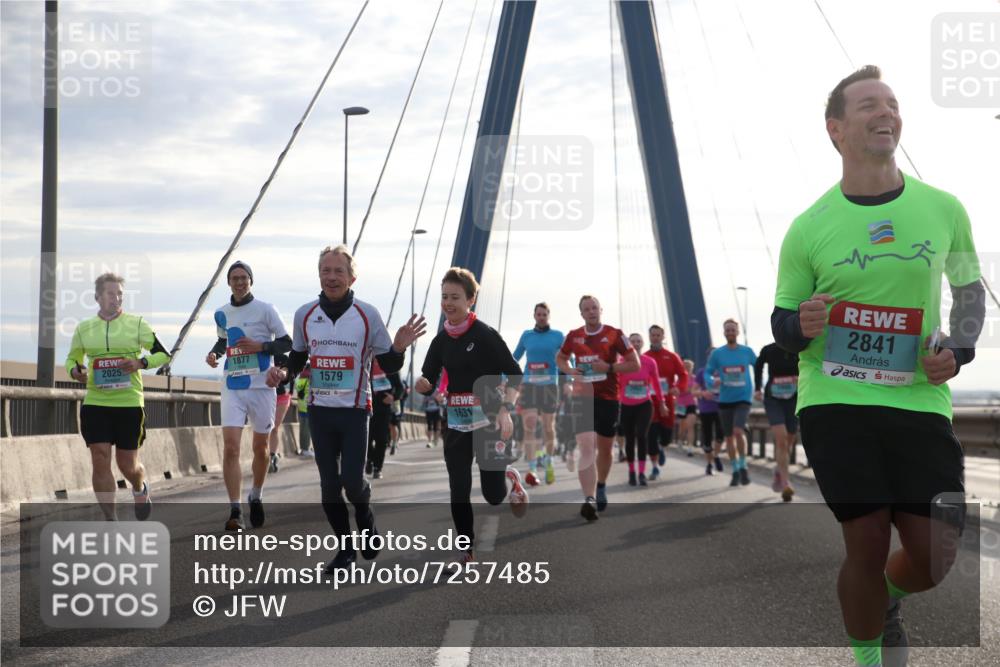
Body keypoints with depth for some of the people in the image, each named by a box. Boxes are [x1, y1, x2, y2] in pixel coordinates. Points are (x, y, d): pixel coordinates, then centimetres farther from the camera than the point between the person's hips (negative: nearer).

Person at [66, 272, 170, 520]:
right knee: (100, 460, -7)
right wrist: (75, 371, -3)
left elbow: (164, 354, 4)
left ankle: (141, 488, 41)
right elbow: (71, 359, 20)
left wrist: (141, 362, -15)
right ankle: (110, 521, 2)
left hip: (129, 404, -2)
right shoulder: (83, 329, 8)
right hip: (95, 404, 2)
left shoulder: (137, 324, 1)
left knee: (128, 464, 5)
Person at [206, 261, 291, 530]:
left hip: (261, 386, -2)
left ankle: (256, 497, 33)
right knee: (230, 447, -12)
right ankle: (235, 510, -12)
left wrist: (260, 346, -16)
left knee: (260, 447, 10)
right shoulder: (222, 313, 10)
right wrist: (214, 353, 6)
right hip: (232, 388, 2)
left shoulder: (264, 309, -3)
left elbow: (286, 343, -2)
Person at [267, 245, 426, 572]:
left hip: (355, 410, -3)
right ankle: (345, 548, 21)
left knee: (352, 480, -12)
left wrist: (399, 347, -23)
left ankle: (366, 519, 22)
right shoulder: (305, 314, 3)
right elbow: (297, 359, 16)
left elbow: (389, 365, -2)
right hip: (319, 410, 3)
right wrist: (282, 372, -5)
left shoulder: (367, 314, -5)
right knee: (329, 485, 5)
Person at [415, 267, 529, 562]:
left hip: (489, 422, -5)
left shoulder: (485, 334, -12)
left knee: (493, 495, 0)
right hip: (456, 424, 5)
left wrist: (506, 410, -18)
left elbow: (515, 374, -8)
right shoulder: (441, 340, 4)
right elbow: (428, 383, 5)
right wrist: (422, 384, -18)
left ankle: (511, 477, 35)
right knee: (459, 492, 2)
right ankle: (467, 549, 17)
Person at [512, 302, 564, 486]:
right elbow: (515, 357, 18)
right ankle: (532, 470, -17)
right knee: (529, 426, -13)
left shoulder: (557, 336, 5)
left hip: (549, 385, 0)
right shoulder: (526, 335, 9)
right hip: (529, 385, 0)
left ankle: (548, 461, 32)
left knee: (548, 427, 7)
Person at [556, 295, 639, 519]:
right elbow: (560, 358, 22)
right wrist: (570, 371, 0)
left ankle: (601, 486, 41)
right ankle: (589, 499, -24)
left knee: (604, 449, 14)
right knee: (586, 449, -16)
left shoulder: (614, 334, -2)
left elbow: (635, 364, -2)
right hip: (582, 398, 0)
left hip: (608, 399, 0)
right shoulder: (573, 336, 5)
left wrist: (609, 367, -16)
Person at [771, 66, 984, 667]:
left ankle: (887, 604, 35)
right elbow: (782, 324, 10)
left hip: (919, 400, 2)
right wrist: (801, 328, -14)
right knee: (867, 544, -4)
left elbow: (971, 291, 19)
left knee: (934, 557, -2)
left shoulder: (944, 209, 4)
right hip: (834, 401, -1)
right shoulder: (808, 228, 1)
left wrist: (958, 349, 0)